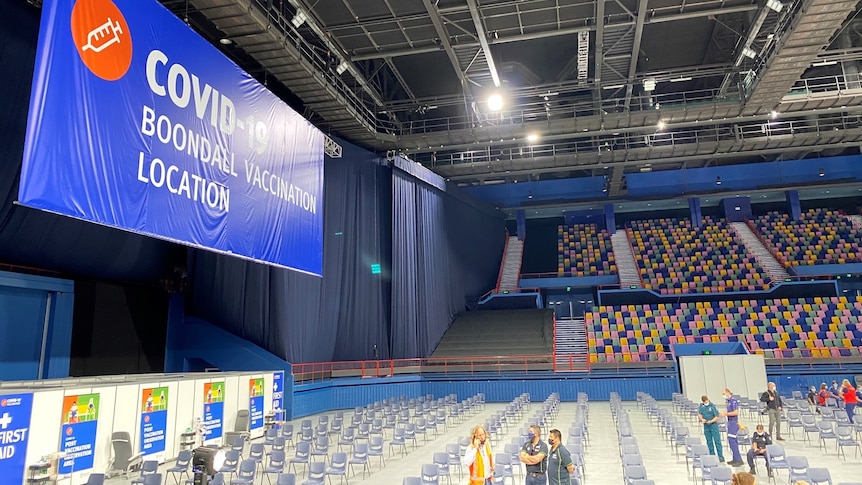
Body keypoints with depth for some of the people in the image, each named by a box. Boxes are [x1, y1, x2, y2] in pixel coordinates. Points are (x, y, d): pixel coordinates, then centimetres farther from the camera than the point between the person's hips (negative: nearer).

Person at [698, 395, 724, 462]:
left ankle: (720, 457, -1)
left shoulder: (712, 406, -10)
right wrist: (702, 419, -15)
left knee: (717, 441, -5)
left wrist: (711, 421, -23)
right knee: (709, 442, 9)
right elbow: (699, 414, 5)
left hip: (713, 425, -4)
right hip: (706, 426, 4)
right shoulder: (701, 407, 3)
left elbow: (716, 417, -10)